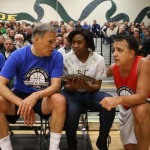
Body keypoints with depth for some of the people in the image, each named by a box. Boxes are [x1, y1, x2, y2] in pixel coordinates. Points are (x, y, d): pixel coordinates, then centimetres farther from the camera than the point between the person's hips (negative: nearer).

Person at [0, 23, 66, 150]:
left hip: (44, 98, 0)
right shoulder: (17, 56, -14)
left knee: (60, 100, -32)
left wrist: (36, 95, -37)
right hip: (19, 96, 0)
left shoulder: (56, 56, -10)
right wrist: (22, 103, -35)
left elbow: (56, 85, -17)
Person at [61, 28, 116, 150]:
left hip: (90, 92, 2)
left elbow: (97, 86, -4)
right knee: (71, 110, -36)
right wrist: (73, 86, -29)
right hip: (72, 92, -1)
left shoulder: (98, 59, -5)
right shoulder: (66, 58, -7)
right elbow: (66, 86, -3)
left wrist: (87, 86, -28)